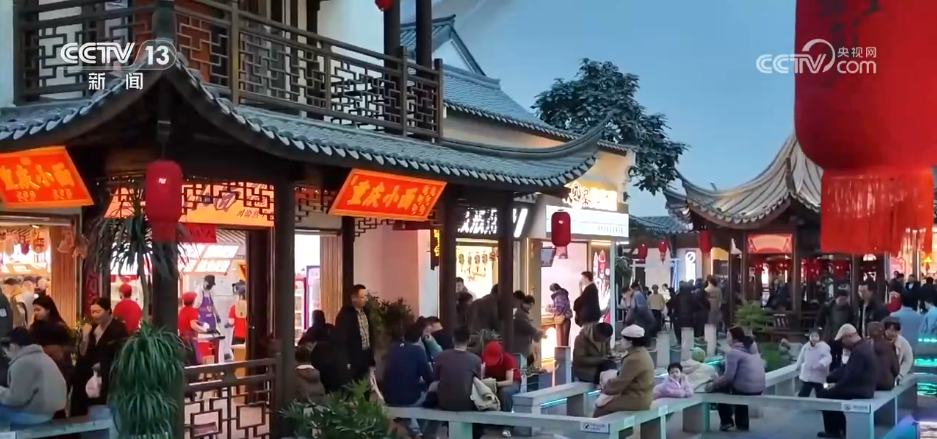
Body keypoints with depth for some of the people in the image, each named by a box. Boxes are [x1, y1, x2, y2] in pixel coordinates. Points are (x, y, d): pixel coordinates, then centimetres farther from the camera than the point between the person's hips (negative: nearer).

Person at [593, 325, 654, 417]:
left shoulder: (634, 359, -22)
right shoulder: (642, 353, 10)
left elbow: (620, 382, -18)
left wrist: (605, 388, -2)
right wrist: (608, 386, 7)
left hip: (636, 399, -10)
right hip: (641, 396, 10)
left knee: (602, 407, -5)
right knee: (602, 401, 15)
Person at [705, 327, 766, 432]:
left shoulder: (733, 352, -11)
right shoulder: (752, 348, 16)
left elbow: (729, 376, -16)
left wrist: (713, 385, -3)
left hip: (745, 389, -8)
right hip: (759, 388, 8)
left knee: (720, 388, 16)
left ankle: (726, 422, 16)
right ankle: (742, 424, 36)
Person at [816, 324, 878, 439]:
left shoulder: (858, 351, -23)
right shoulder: (863, 346, 11)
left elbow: (850, 376, -24)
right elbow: (846, 368, 16)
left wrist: (835, 387, -9)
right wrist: (828, 378, 11)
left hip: (859, 391, -10)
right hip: (862, 388, 10)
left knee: (823, 394, -3)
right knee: (831, 391, 20)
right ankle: (839, 427, 19)